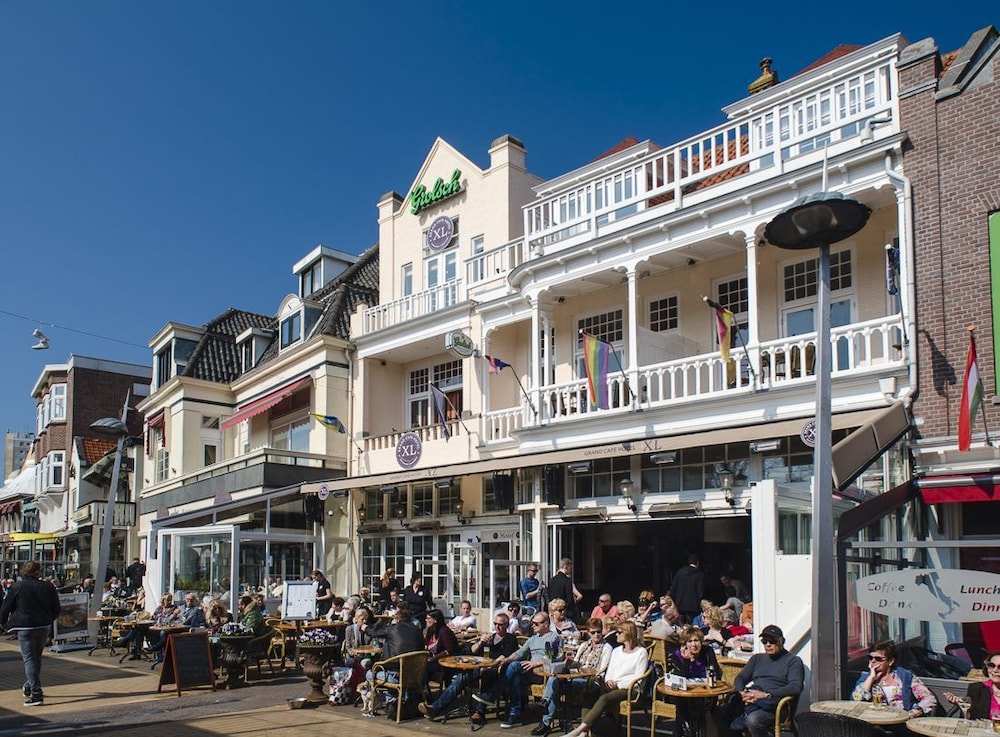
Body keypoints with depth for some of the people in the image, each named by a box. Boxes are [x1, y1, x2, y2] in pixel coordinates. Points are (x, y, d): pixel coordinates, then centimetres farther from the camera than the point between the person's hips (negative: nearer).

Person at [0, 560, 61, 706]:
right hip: (44, 628, 4)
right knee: (36, 657, 20)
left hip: (25, 628, -4)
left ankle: (36, 694, -13)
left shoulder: (18, 587, -7)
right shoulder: (48, 587, 2)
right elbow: (56, 608, 8)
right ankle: (29, 687, 36)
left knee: (29, 660, -4)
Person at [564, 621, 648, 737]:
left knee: (604, 698, -33)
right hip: (612, 686, 6)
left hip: (629, 688, -6)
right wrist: (608, 680, -4)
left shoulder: (641, 652, 3)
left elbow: (638, 676, -5)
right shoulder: (616, 651, 23)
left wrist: (618, 683, -10)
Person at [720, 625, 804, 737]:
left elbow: (796, 687, -7)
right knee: (720, 716, -24)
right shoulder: (757, 658, 27)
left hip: (771, 705, -5)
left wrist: (766, 695, -17)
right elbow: (740, 678, 20)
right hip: (748, 702, 5)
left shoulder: (793, 661, 9)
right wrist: (742, 693, -5)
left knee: (753, 720, -38)